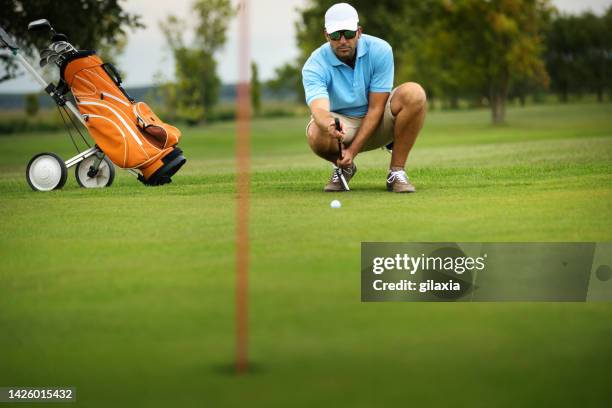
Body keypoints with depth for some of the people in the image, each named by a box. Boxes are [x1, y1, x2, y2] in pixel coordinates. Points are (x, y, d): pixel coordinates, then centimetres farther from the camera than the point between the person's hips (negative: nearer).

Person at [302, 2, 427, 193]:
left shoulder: (380, 50, -19)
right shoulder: (315, 66, -21)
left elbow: (376, 109, -18)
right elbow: (319, 108, -39)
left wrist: (353, 150, -27)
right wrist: (329, 124, -65)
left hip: (377, 122, 1)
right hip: (342, 124, -1)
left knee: (413, 93, -29)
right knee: (316, 133, -37)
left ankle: (396, 172, -17)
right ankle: (344, 167, 1)